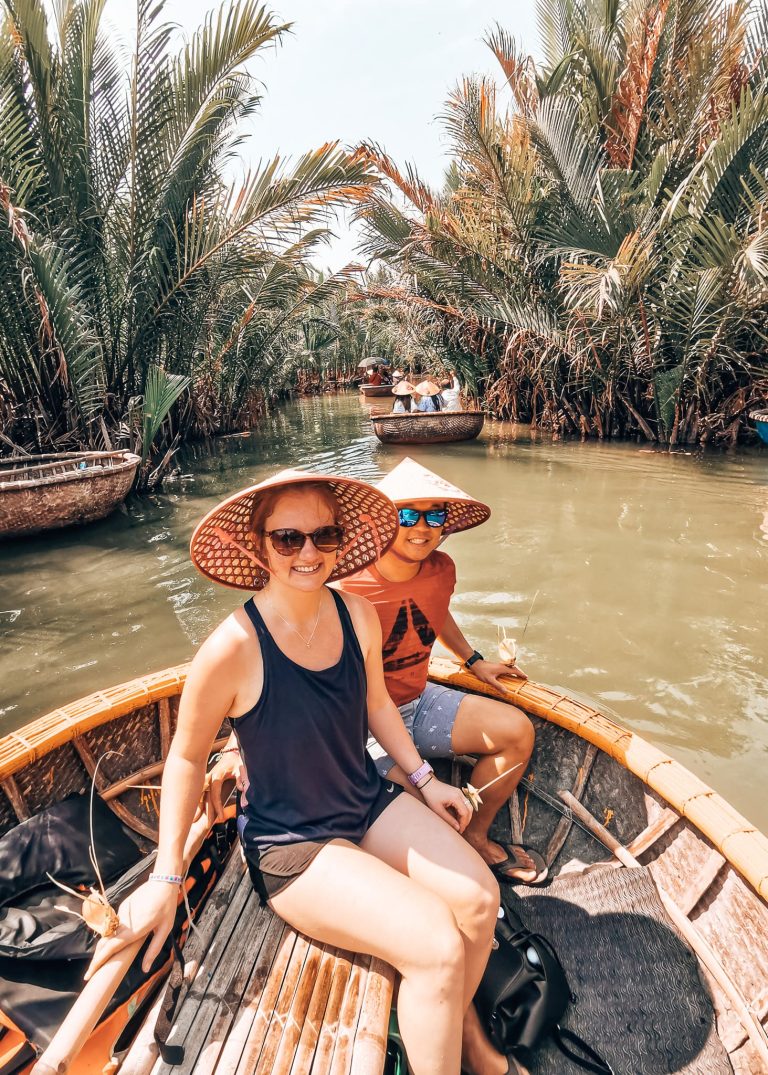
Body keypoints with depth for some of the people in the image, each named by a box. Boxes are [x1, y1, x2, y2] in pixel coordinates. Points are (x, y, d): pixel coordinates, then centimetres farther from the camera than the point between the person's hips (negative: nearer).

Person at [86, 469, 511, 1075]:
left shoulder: (358, 615, -10)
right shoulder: (233, 648, -27)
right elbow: (187, 757, -11)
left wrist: (425, 779, 7)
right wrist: (165, 877, -7)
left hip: (369, 803, 6)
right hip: (289, 844, -5)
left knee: (479, 899, -5)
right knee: (438, 946, -17)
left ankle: (465, 1026, 28)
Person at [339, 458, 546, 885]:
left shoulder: (441, 569, -6)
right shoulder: (348, 587, -27)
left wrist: (474, 661, 20)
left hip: (419, 702, 7)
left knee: (517, 730, 1)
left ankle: (475, 837, 20)